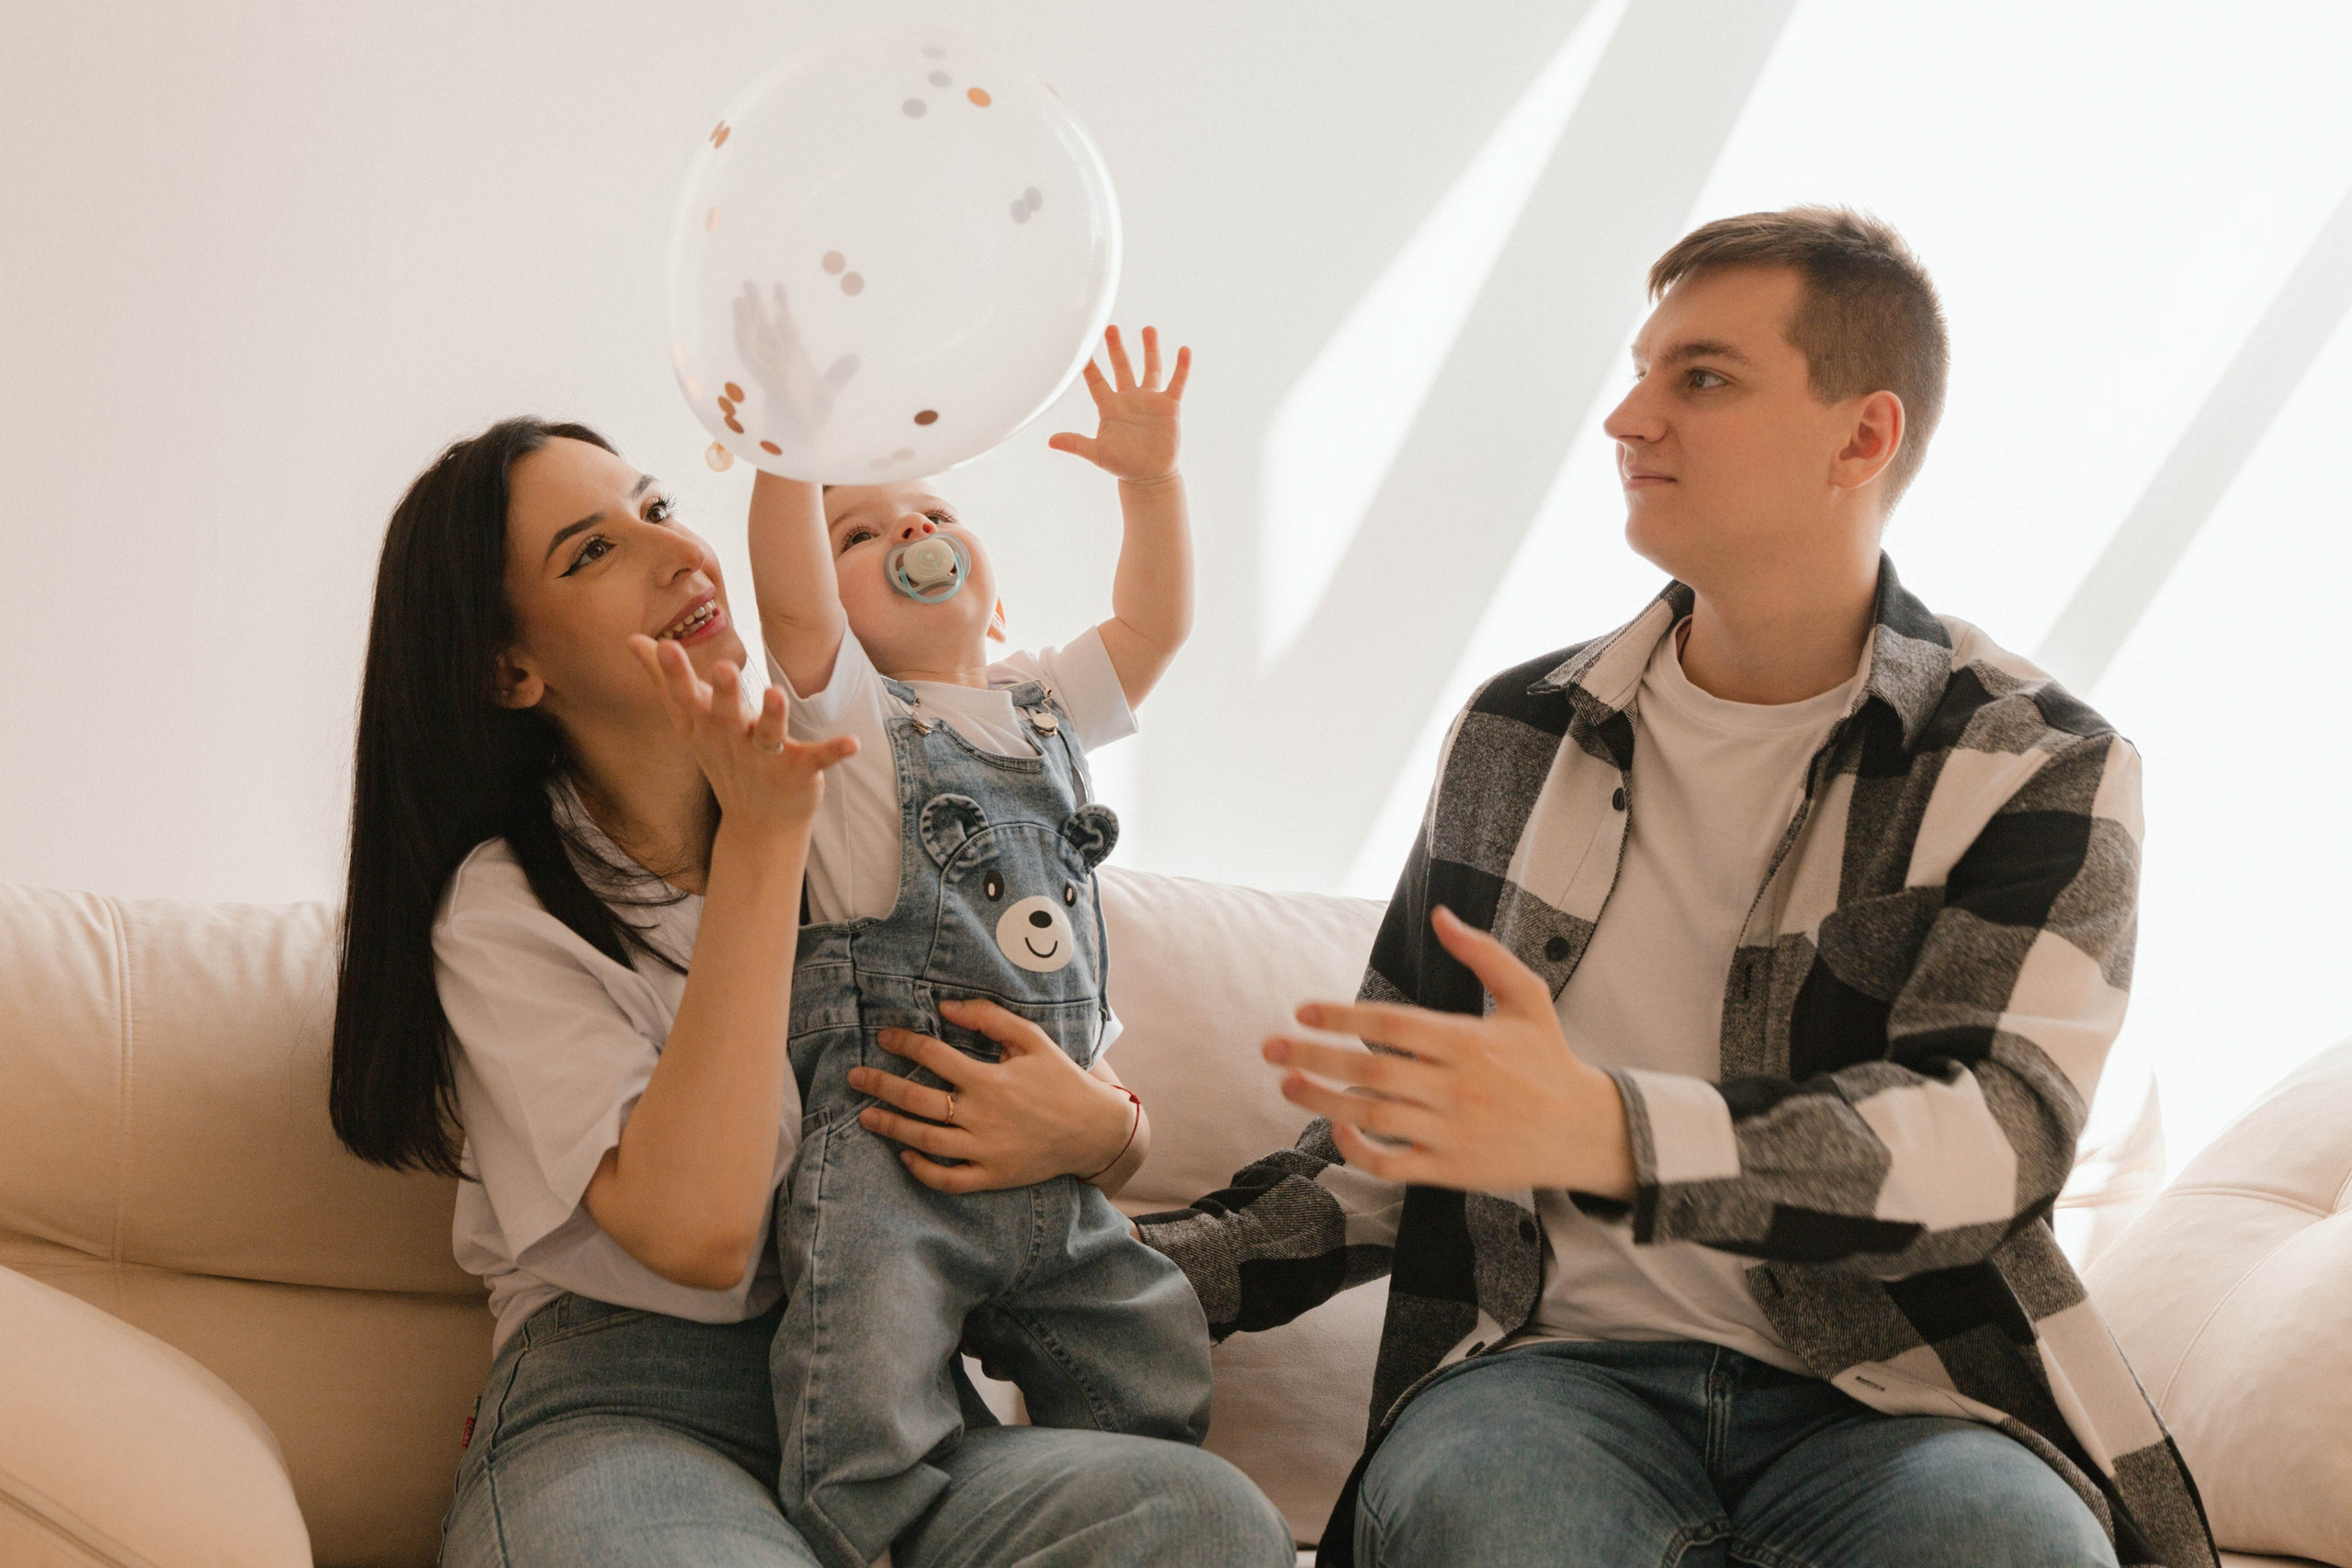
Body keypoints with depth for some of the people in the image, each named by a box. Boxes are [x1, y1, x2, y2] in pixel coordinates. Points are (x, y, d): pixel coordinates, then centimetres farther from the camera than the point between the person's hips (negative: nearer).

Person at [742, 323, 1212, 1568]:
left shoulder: (1041, 707, 20)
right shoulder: (845, 711, 3)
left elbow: (1152, 625, 15)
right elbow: (787, 596, -14)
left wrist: (1150, 478, 2)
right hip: (888, 1150, -6)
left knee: (1156, 1390, 11)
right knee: (867, 1438, -16)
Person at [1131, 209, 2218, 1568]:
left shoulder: (2040, 768, 3)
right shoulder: (1519, 737, 16)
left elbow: (1996, 1127, -15)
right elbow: (1400, 1127, 24)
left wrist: (1600, 1132, -32)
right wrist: (1170, 1266, 7)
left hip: (1895, 1396, -1)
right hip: (1561, 1362, 2)